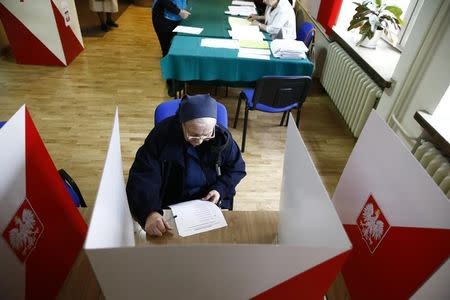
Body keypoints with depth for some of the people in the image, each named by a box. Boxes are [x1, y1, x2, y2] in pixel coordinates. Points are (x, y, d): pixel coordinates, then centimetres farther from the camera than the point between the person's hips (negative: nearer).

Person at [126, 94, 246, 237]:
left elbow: (237, 168, 3)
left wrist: (220, 189, -14)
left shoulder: (222, 136, -12)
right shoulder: (162, 134, -20)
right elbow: (142, 177, -24)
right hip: (170, 206, -1)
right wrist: (149, 212, -41)